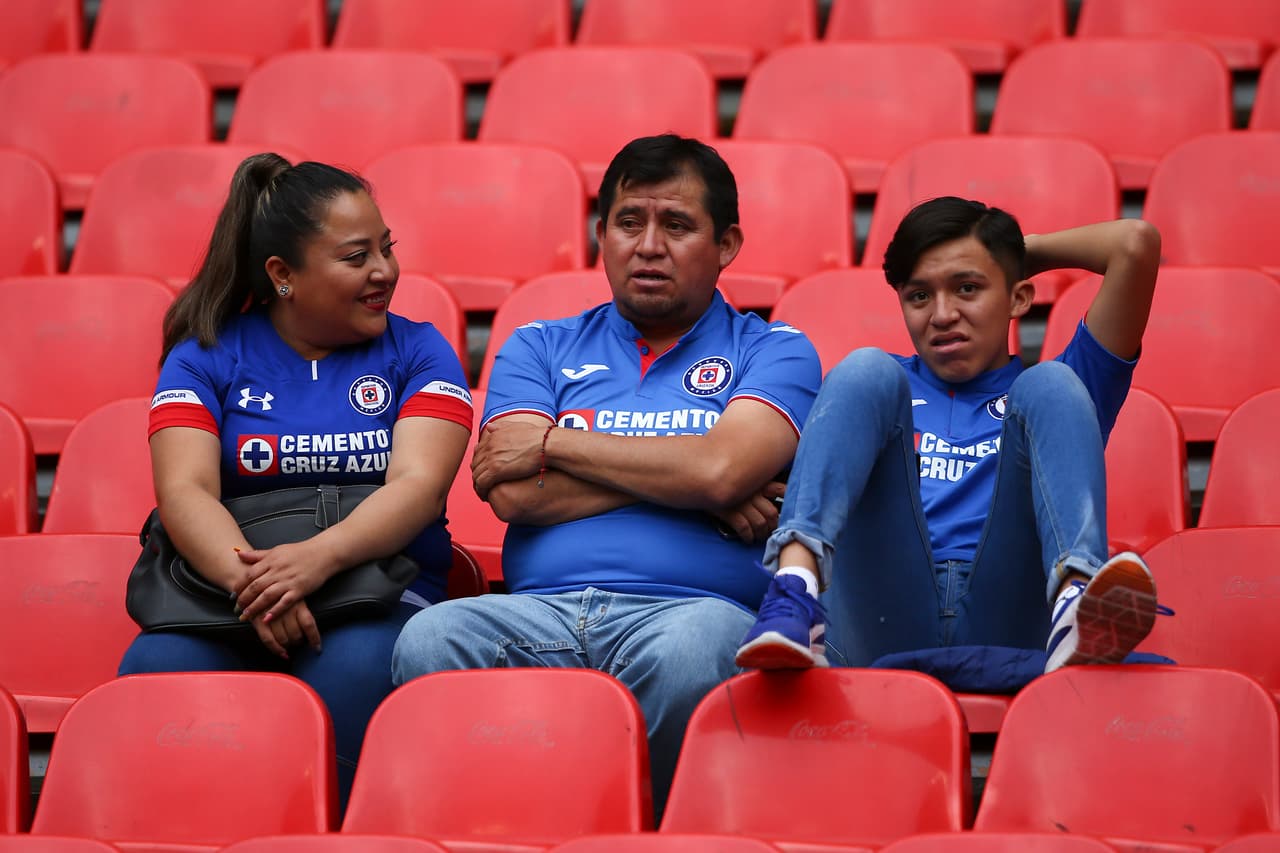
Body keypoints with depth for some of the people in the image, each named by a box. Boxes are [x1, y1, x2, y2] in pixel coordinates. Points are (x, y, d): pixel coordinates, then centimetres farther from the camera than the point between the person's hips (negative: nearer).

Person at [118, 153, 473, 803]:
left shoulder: (417, 352, 12)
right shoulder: (205, 357, 11)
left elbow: (419, 486, -4)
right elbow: (185, 492, -4)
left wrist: (319, 557, -24)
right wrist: (250, 581, -26)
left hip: (381, 592, 0)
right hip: (223, 594, 1)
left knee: (356, 668, -36)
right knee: (158, 667, -32)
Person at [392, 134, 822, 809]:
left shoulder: (774, 351, 16)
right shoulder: (541, 348, 23)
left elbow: (720, 468, -6)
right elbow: (513, 495, 5)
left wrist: (551, 443, 4)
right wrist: (686, 483, 1)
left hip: (688, 606, -2)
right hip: (543, 607, 2)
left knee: (687, 652, -40)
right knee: (429, 640, -31)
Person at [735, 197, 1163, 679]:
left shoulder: (1050, 396, 27)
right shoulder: (884, 385, 35)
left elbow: (1137, 243, 17)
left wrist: (1030, 250, 30)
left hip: (1008, 630, -1)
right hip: (881, 633, 1)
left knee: (1049, 386, -13)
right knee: (864, 369, -11)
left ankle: (1076, 605, -45)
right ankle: (794, 591, -42)